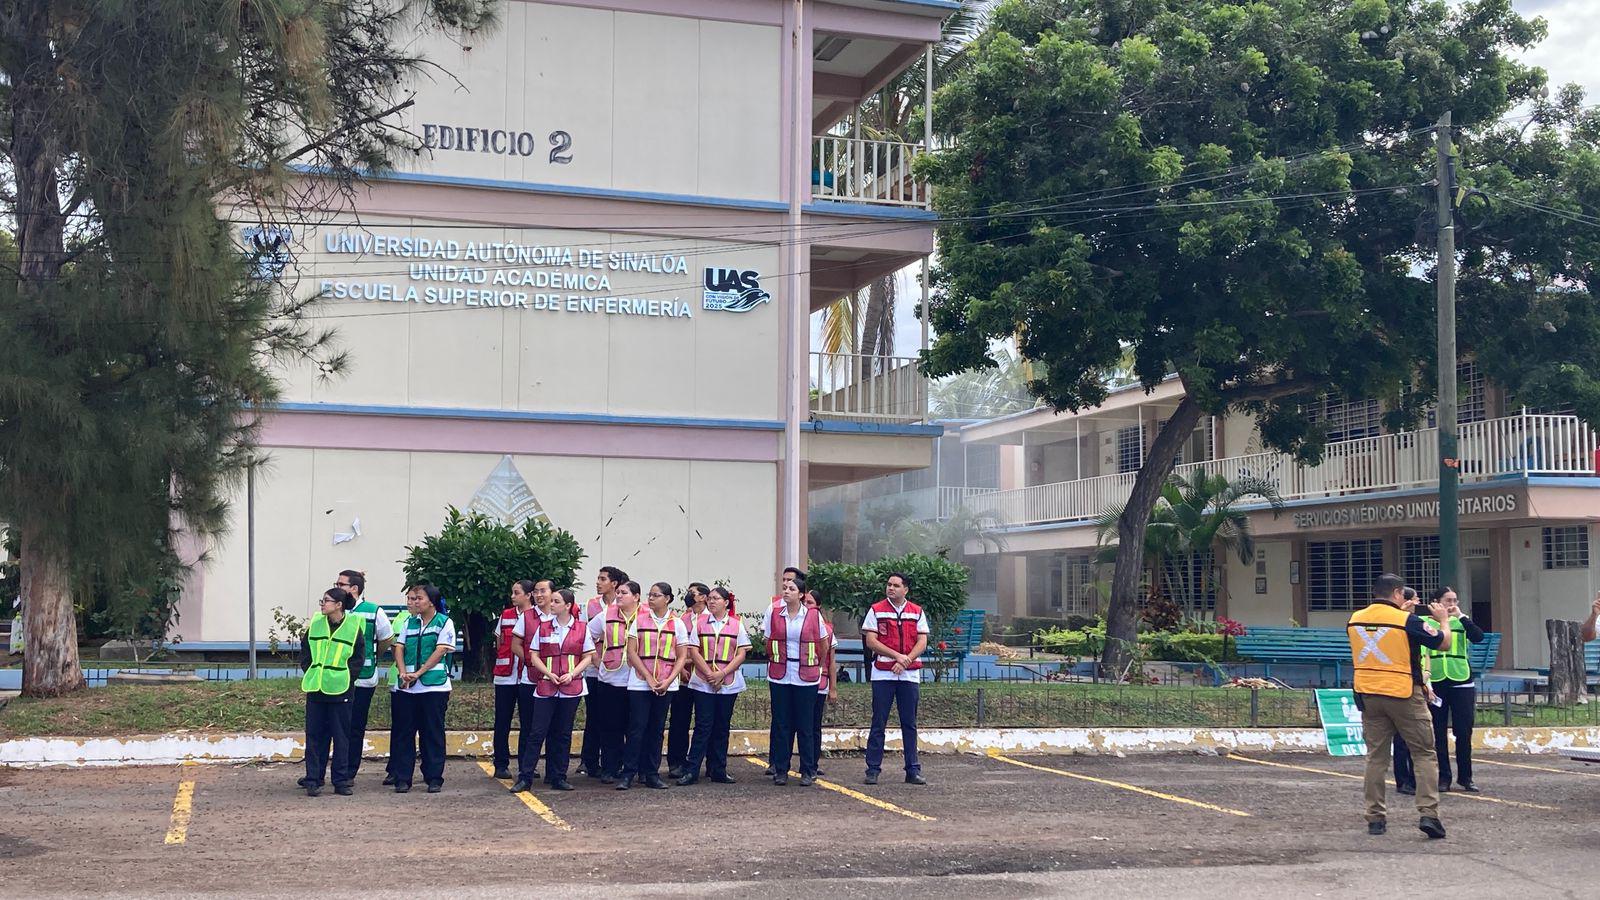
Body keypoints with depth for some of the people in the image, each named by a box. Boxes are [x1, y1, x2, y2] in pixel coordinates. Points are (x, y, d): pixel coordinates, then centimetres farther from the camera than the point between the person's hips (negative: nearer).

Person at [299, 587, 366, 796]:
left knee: (341, 736, 3)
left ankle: (341, 780, 10)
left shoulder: (353, 627, -2)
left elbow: (358, 659, 1)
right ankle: (313, 779, 10)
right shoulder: (315, 624, 8)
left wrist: (346, 677, -8)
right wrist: (310, 673, 3)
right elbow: (305, 652, 14)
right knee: (314, 736, 4)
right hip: (315, 688, 3)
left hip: (340, 690, -3)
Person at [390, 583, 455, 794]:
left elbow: (440, 651, -9)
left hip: (434, 687, -4)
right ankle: (402, 778, 8)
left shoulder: (445, 623, 0)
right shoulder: (409, 623, 13)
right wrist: (403, 673, -11)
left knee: (433, 734, 1)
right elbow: (399, 648, 7)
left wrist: (418, 673, -15)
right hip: (407, 688, 4)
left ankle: (434, 778, 8)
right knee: (404, 733, 3)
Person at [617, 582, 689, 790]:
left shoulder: (677, 623, 4)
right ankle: (628, 774, 0)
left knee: (656, 729, 7)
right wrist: (649, 678, -10)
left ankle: (651, 774, 13)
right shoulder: (639, 620, 2)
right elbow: (632, 652, -2)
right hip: (640, 684, -1)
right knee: (636, 728, -4)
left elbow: (682, 657, 4)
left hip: (666, 685, 1)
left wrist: (668, 681, -9)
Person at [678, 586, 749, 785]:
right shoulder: (700, 623, 4)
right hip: (703, 684, -1)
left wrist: (722, 674, -12)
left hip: (728, 684, 1)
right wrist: (709, 674, -11)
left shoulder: (737, 625, 4)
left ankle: (718, 771, 14)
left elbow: (741, 655, 0)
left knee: (722, 727, 7)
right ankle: (691, 770, -3)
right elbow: (694, 652, -1)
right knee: (703, 726, -5)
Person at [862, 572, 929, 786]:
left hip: (910, 675, 2)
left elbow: (922, 642, 3)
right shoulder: (876, 610, 2)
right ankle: (873, 770, 6)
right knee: (878, 724, 1)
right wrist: (897, 656, -14)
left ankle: (913, 770, 10)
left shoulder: (917, 612, 8)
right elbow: (870, 641, -6)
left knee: (909, 724, 6)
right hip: (883, 674, -2)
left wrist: (906, 660, -13)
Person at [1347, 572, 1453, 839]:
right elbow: (1444, 643, -5)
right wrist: (1444, 620, 14)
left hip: (1368, 695, 5)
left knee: (1376, 756, 10)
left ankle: (1375, 818, 10)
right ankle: (1428, 813, -5)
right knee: (1425, 755, 5)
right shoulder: (1406, 620, -12)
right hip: (1403, 694, -4)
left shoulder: (1355, 620, 3)